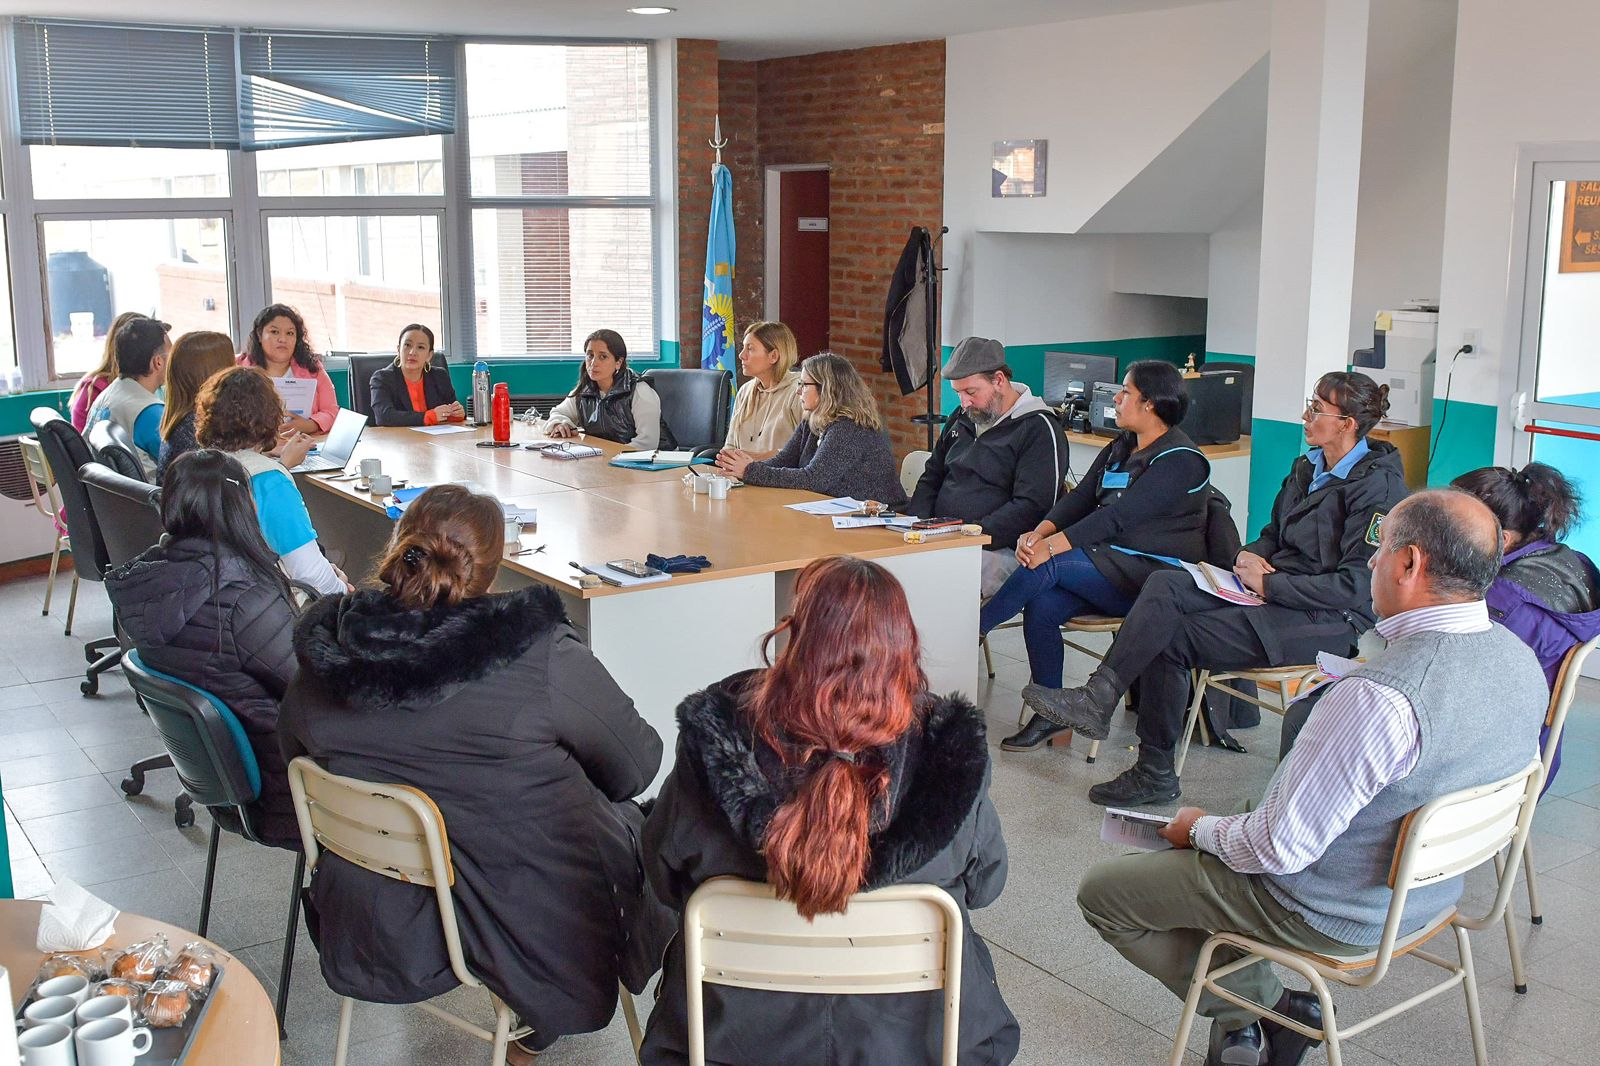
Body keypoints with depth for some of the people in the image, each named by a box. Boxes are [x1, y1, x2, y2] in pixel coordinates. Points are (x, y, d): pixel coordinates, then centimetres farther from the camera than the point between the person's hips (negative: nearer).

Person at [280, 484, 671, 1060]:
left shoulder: (323, 659, -11)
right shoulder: (541, 655, -24)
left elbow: (294, 756, 10)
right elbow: (636, 765, -10)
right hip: (537, 936, -5)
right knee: (634, 818, 23)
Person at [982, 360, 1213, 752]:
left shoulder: (1180, 459, -12)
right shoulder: (1120, 448, 16)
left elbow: (1118, 517, -21)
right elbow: (1081, 498, 7)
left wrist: (1052, 546, -26)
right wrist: (1039, 533, -12)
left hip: (1154, 577, -7)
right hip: (1113, 569, 8)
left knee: (1048, 566, -26)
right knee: (1041, 606, -20)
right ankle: (1051, 715, -9)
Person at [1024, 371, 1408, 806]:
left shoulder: (1377, 486, -13)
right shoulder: (1308, 467, 14)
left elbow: (1356, 587, -19)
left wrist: (1268, 583, -16)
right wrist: (1251, 556, -1)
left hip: (1329, 621, -8)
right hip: (1276, 593, 8)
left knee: (1173, 636, -22)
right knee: (1164, 585, -17)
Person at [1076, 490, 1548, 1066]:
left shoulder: (1380, 697, -36)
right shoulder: (1519, 658, -8)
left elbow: (1282, 847, -28)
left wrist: (1200, 829, -7)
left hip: (1333, 917, -8)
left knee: (1101, 891, 5)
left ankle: (1256, 1009, 12)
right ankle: (1261, 1013, 20)